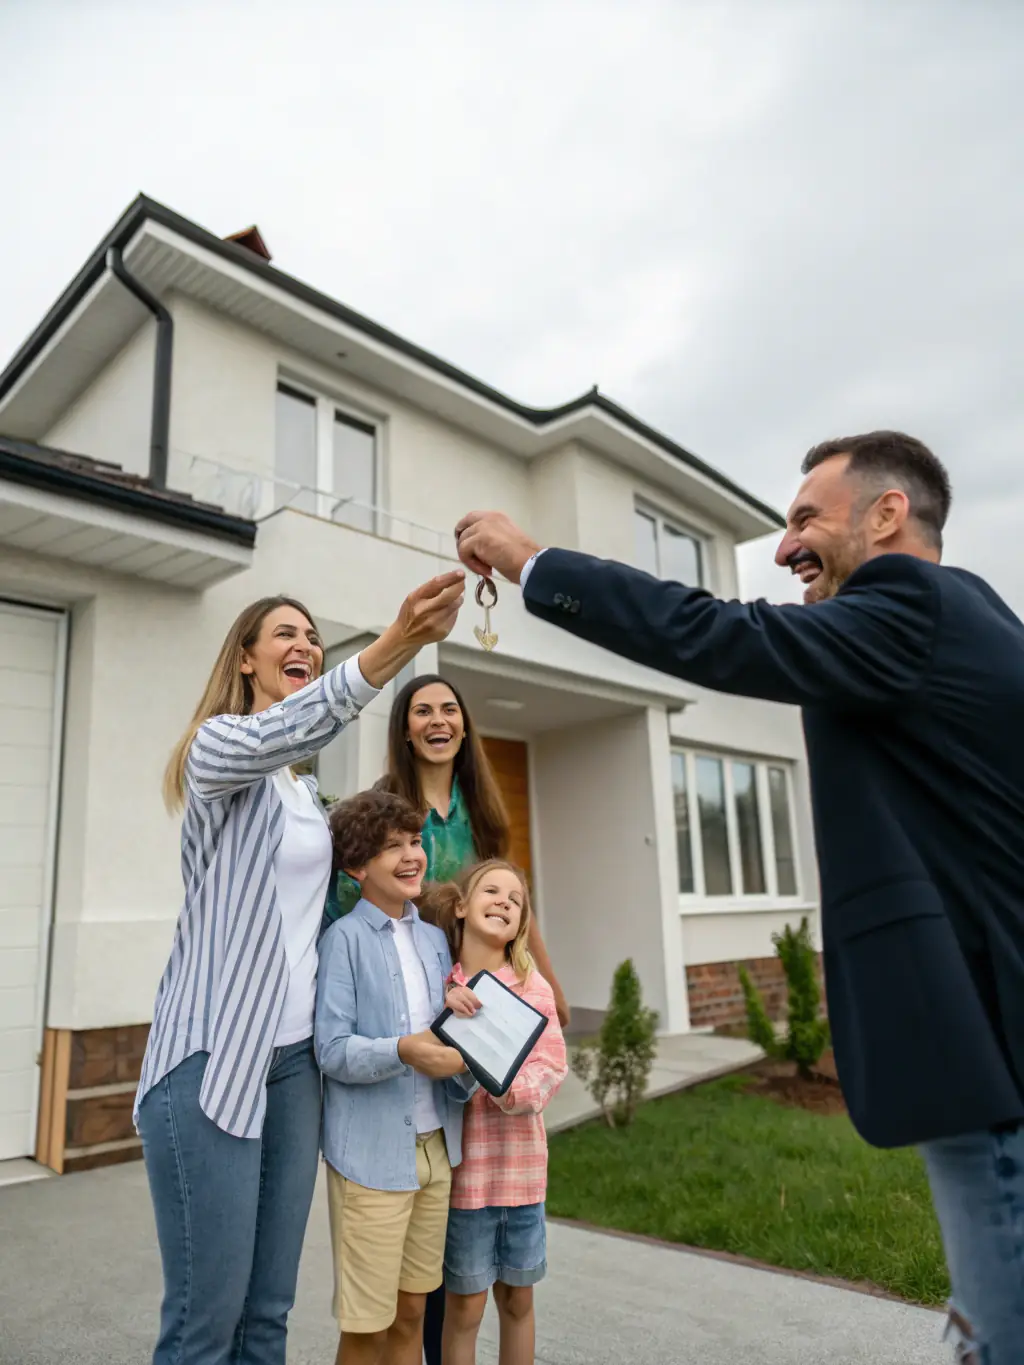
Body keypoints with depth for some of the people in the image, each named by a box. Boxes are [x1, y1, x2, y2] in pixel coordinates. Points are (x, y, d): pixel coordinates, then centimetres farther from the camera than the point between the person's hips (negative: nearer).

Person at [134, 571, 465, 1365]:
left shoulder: (308, 789, 18)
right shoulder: (218, 742, -6)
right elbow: (275, 735, -31)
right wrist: (392, 650, -44)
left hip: (295, 1055, 7)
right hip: (214, 1053, -7)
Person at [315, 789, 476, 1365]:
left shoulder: (436, 939, 7)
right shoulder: (345, 938, -11)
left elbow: (447, 1034, 10)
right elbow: (332, 1051, -14)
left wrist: (464, 1065, -11)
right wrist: (403, 1052, -29)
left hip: (435, 1146, 5)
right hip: (371, 1154, -5)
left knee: (412, 1312, 18)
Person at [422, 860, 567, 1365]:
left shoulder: (532, 985, -5)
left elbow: (552, 1067, -7)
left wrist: (513, 1086, -27)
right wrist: (442, 1013, -26)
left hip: (521, 1163, 2)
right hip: (463, 1165, -2)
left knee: (517, 1299, 17)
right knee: (465, 1304, 10)